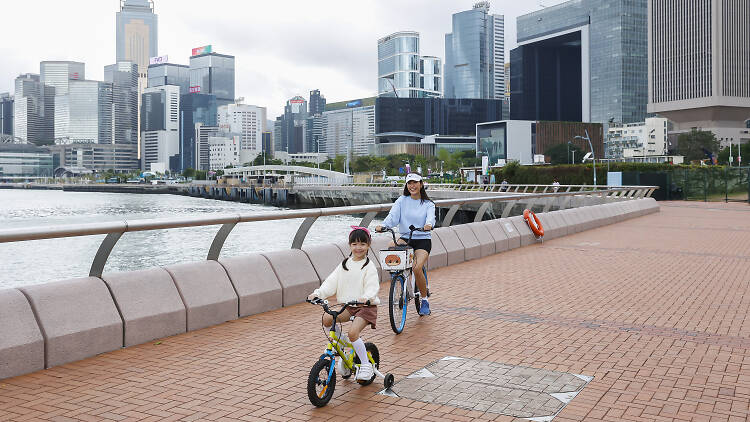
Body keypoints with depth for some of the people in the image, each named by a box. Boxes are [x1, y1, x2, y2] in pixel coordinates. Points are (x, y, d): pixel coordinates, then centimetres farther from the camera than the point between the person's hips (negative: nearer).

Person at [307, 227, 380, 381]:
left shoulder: (369, 266, -6)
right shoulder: (344, 264, 10)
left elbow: (372, 287, -19)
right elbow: (331, 282, 2)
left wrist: (366, 297, -41)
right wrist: (318, 293, -15)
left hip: (366, 306, -5)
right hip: (348, 306, 5)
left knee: (353, 332, -25)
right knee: (327, 318, -17)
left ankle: (366, 364, -7)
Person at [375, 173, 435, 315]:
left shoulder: (428, 204, 4)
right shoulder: (402, 201, 8)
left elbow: (431, 218, -15)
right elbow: (393, 216, -6)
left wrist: (428, 225, -39)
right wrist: (382, 225, -27)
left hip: (423, 240, -2)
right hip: (405, 238, 2)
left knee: (417, 268, -25)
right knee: (391, 246, -32)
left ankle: (425, 300, 1)